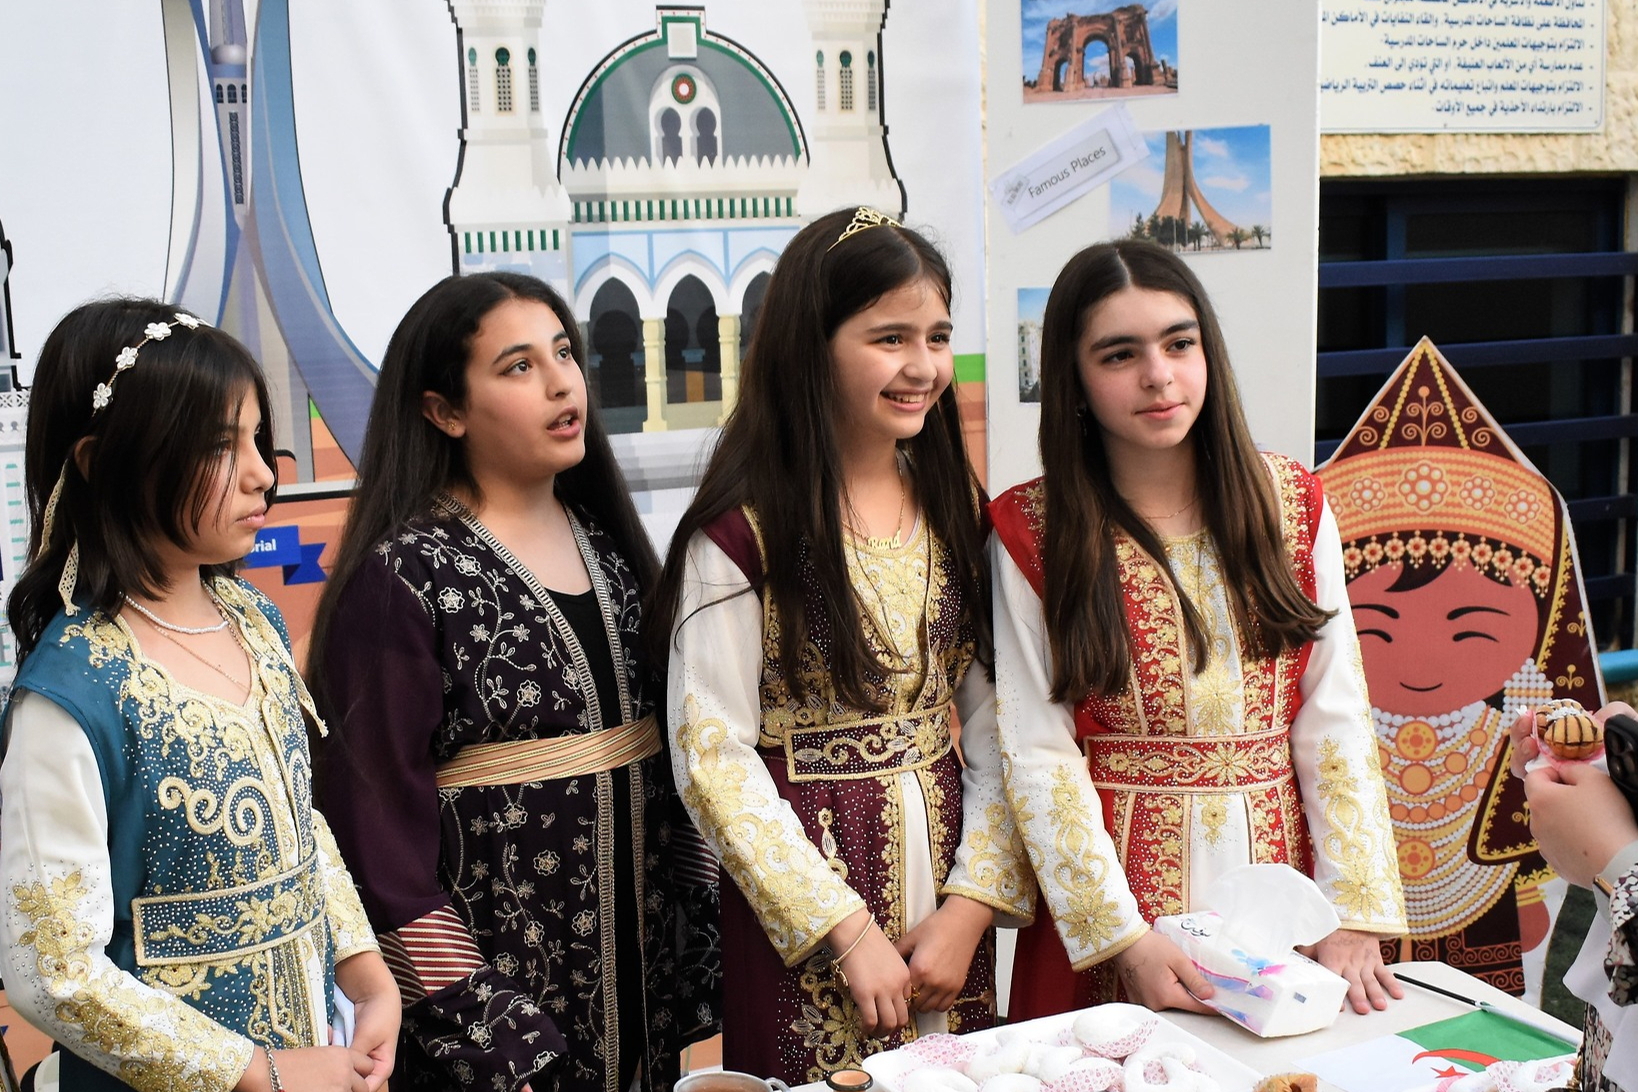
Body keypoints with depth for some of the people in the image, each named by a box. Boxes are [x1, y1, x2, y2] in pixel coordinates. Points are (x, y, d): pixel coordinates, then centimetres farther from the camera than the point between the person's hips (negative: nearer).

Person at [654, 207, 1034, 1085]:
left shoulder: (951, 510, 4)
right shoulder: (742, 534, -13)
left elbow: (992, 723, 2)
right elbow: (713, 759, -14)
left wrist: (972, 901, -8)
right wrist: (848, 931, -14)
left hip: (950, 893, 5)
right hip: (808, 922, -5)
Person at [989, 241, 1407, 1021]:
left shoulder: (1293, 504, 2)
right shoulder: (1029, 533, -7)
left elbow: (1335, 722, -1)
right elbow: (1038, 755, -10)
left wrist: (1351, 918, -8)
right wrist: (1124, 940, -17)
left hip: (1275, 875, 3)